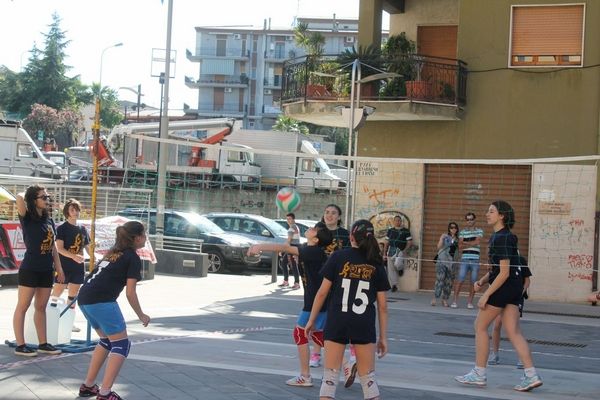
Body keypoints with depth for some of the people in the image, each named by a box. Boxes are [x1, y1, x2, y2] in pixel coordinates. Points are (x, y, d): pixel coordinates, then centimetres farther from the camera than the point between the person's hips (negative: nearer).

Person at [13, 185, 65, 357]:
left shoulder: (49, 221, 9)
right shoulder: (27, 219, -9)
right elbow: (20, 197, -26)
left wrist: (59, 268, 13)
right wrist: (28, 194, -3)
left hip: (46, 270, 6)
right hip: (30, 270, -6)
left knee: (41, 307, 12)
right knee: (23, 307, 0)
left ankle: (43, 343, 18)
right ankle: (20, 345, 3)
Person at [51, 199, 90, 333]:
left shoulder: (83, 229, 11)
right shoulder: (62, 228, -6)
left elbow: (88, 247, 14)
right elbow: (59, 248, -15)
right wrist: (73, 256, -31)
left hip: (78, 267, 5)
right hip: (64, 266, -5)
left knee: (73, 295, 10)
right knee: (56, 294, -6)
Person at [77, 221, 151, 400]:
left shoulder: (113, 252, 23)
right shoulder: (133, 258, 0)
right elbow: (130, 293, -2)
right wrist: (141, 316, 8)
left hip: (84, 298, 8)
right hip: (101, 301, -8)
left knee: (106, 340, 24)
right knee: (121, 344, 0)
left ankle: (88, 386, 24)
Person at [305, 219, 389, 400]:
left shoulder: (338, 257, -2)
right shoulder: (376, 264, 4)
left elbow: (323, 292, -2)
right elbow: (382, 305, 4)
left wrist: (312, 319, 8)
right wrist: (383, 337, 10)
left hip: (337, 323, -1)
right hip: (364, 325, 1)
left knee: (330, 376, 5)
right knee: (368, 378, 12)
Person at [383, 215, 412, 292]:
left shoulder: (406, 231, 4)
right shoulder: (390, 231, 13)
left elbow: (410, 243, 3)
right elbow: (387, 243, 16)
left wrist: (404, 250, -9)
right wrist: (384, 253, 12)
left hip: (400, 250, -3)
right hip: (391, 251, 3)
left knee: (398, 264, -28)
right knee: (391, 269, 1)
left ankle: (401, 268, 10)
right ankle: (394, 285, 12)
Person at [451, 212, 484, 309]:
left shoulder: (479, 231, 8)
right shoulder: (462, 232, 11)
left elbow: (477, 242, -7)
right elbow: (460, 246, 1)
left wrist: (465, 243, -2)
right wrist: (472, 244, -10)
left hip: (475, 260, 0)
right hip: (464, 259, 0)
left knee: (473, 281, 2)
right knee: (460, 279, -8)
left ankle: (470, 302, 10)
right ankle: (455, 300, -6)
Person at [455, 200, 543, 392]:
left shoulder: (501, 239, -18)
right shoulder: (507, 236, 13)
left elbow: (504, 273, -21)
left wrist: (486, 295, -19)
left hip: (503, 286, -9)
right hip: (515, 286, 9)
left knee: (480, 326, 3)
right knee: (513, 331, 6)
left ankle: (479, 374, 10)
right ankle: (531, 375, -1)